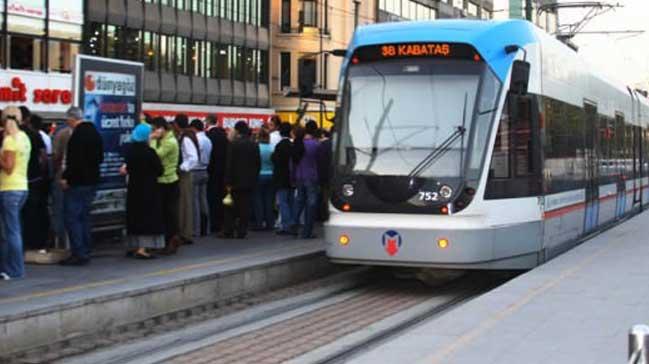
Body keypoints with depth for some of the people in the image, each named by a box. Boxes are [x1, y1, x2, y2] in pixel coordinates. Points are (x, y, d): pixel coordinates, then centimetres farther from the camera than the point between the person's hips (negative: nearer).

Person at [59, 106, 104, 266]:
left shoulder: (78, 134, -16)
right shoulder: (94, 132, 13)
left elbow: (75, 160, -23)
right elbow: (100, 158, 20)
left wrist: (66, 178, -17)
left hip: (77, 182, -9)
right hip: (91, 181, 9)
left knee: (71, 217, -4)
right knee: (84, 217, 15)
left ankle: (78, 254, -7)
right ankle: (85, 252, 17)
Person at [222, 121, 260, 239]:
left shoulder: (234, 144, -11)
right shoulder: (254, 145, 4)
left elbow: (230, 164, -11)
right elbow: (258, 163, 7)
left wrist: (228, 182, -8)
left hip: (236, 180, -4)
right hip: (250, 181, 4)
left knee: (231, 207, 5)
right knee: (245, 206, 5)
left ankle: (228, 231, 5)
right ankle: (242, 232, 4)